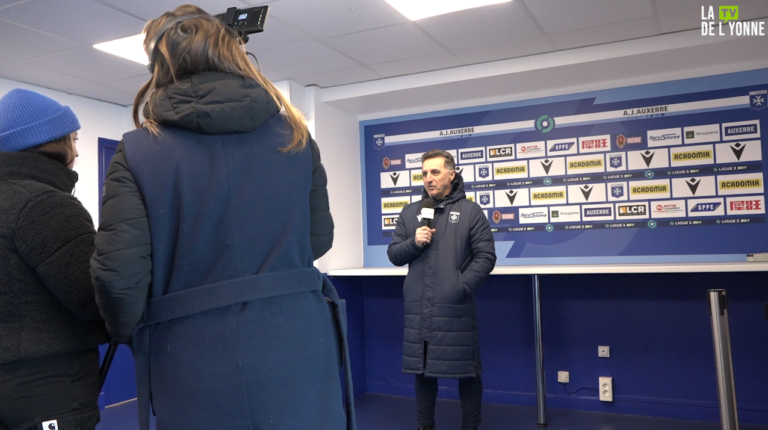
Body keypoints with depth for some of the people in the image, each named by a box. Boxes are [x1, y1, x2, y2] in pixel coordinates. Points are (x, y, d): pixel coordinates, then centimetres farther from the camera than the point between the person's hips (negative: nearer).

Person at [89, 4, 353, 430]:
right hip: (296, 350, 2)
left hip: (196, 370, -1)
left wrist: (128, 332, 11)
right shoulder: (294, 135, 1)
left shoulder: (137, 151, -7)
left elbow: (119, 274, -10)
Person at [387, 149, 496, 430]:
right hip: (418, 308, 3)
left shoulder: (470, 211, 1)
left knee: (466, 368, 6)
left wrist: (462, 287, -14)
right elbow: (393, 255, 10)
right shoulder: (410, 212, 11)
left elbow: (486, 256, -5)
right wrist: (414, 243, -9)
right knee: (422, 368, 13)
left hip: (456, 308, -3)